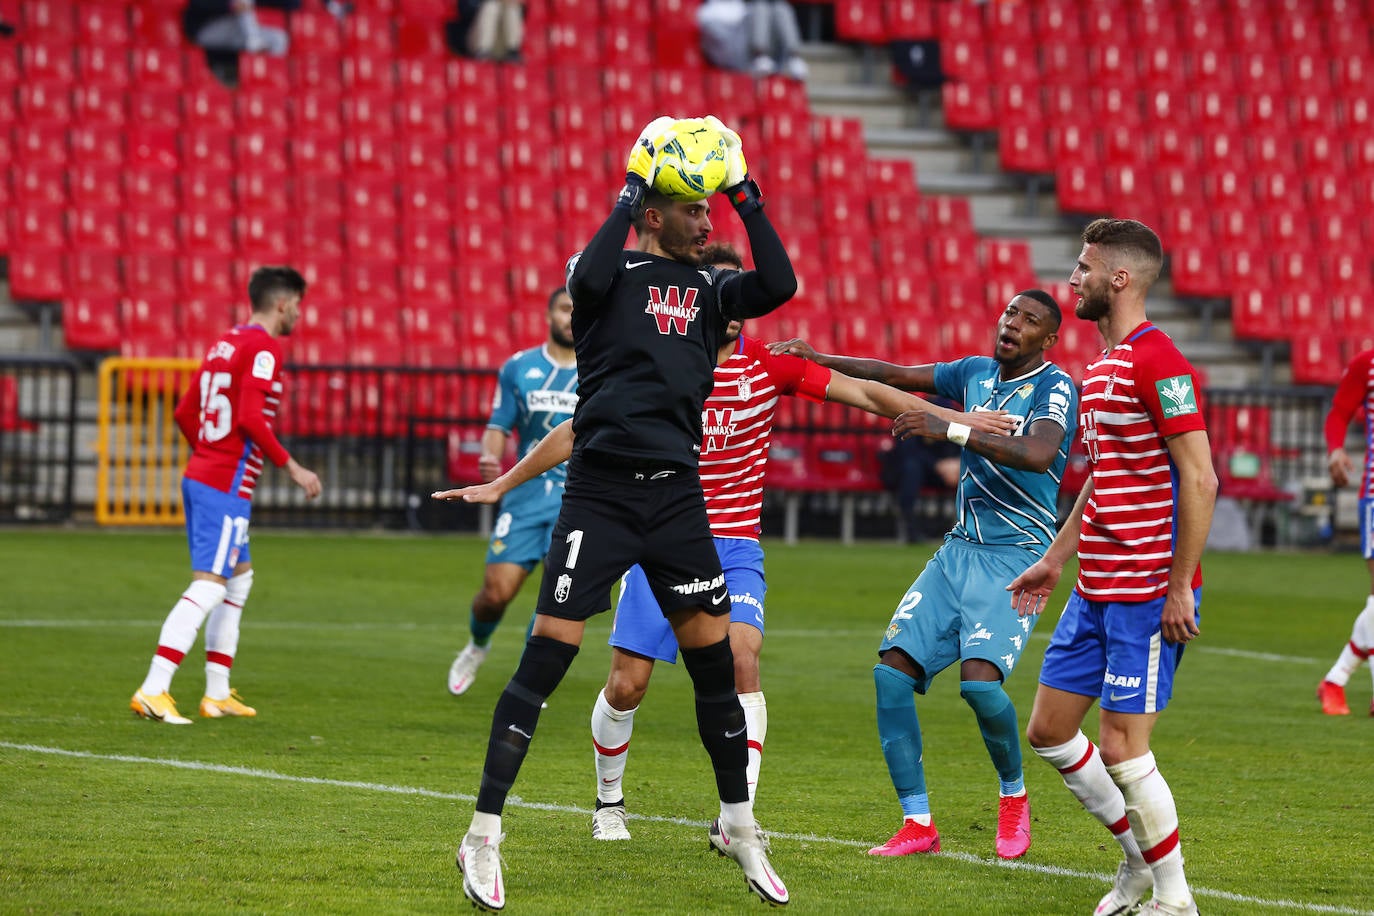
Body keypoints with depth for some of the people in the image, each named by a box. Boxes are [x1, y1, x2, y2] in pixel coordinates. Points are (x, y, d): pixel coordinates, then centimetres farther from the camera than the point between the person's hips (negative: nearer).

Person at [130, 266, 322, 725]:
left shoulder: (225, 344, 15)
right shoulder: (263, 348, -12)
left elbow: (185, 413, 17)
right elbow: (251, 418, -22)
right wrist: (291, 467, -14)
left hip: (200, 474, 10)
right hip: (227, 486, -10)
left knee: (240, 576, 21)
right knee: (208, 587, -12)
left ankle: (218, 693, 24)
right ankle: (152, 691, -19)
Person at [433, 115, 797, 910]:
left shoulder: (708, 288, 13)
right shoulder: (616, 274, 0)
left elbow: (779, 285, -4)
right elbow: (588, 278, -24)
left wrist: (744, 193, -7)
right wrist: (633, 186, -17)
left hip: (676, 493, 5)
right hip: (602, 491, -5)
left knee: (715, 657, 6)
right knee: (547, 657, -8)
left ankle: (740, 825, 23)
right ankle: (485, 836, -4)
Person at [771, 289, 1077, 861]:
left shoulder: (1054, 389, -9)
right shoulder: (976, 373, 12)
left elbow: (1038, 453, -28)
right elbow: (893, 377, 18)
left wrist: (950, 430, -32)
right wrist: (817, 359, 7)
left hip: (1015, 556, -7)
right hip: (959, 549, 7)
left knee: (979, 680, -24)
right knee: (892, 672, -7)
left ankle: (1013, 796, 5)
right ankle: (918, 824, -1)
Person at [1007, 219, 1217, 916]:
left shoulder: (1156, 362, -16)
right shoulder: (1102, 365, 15)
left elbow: (1200, 480, -20)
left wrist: (1180, 586, -20)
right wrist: (1054, 559, 25)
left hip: (1148, 592, -10)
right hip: (1096, 590, 10)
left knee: (1122, 749, -8)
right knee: (1048, 730, 11)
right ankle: (1139, 855, 25)